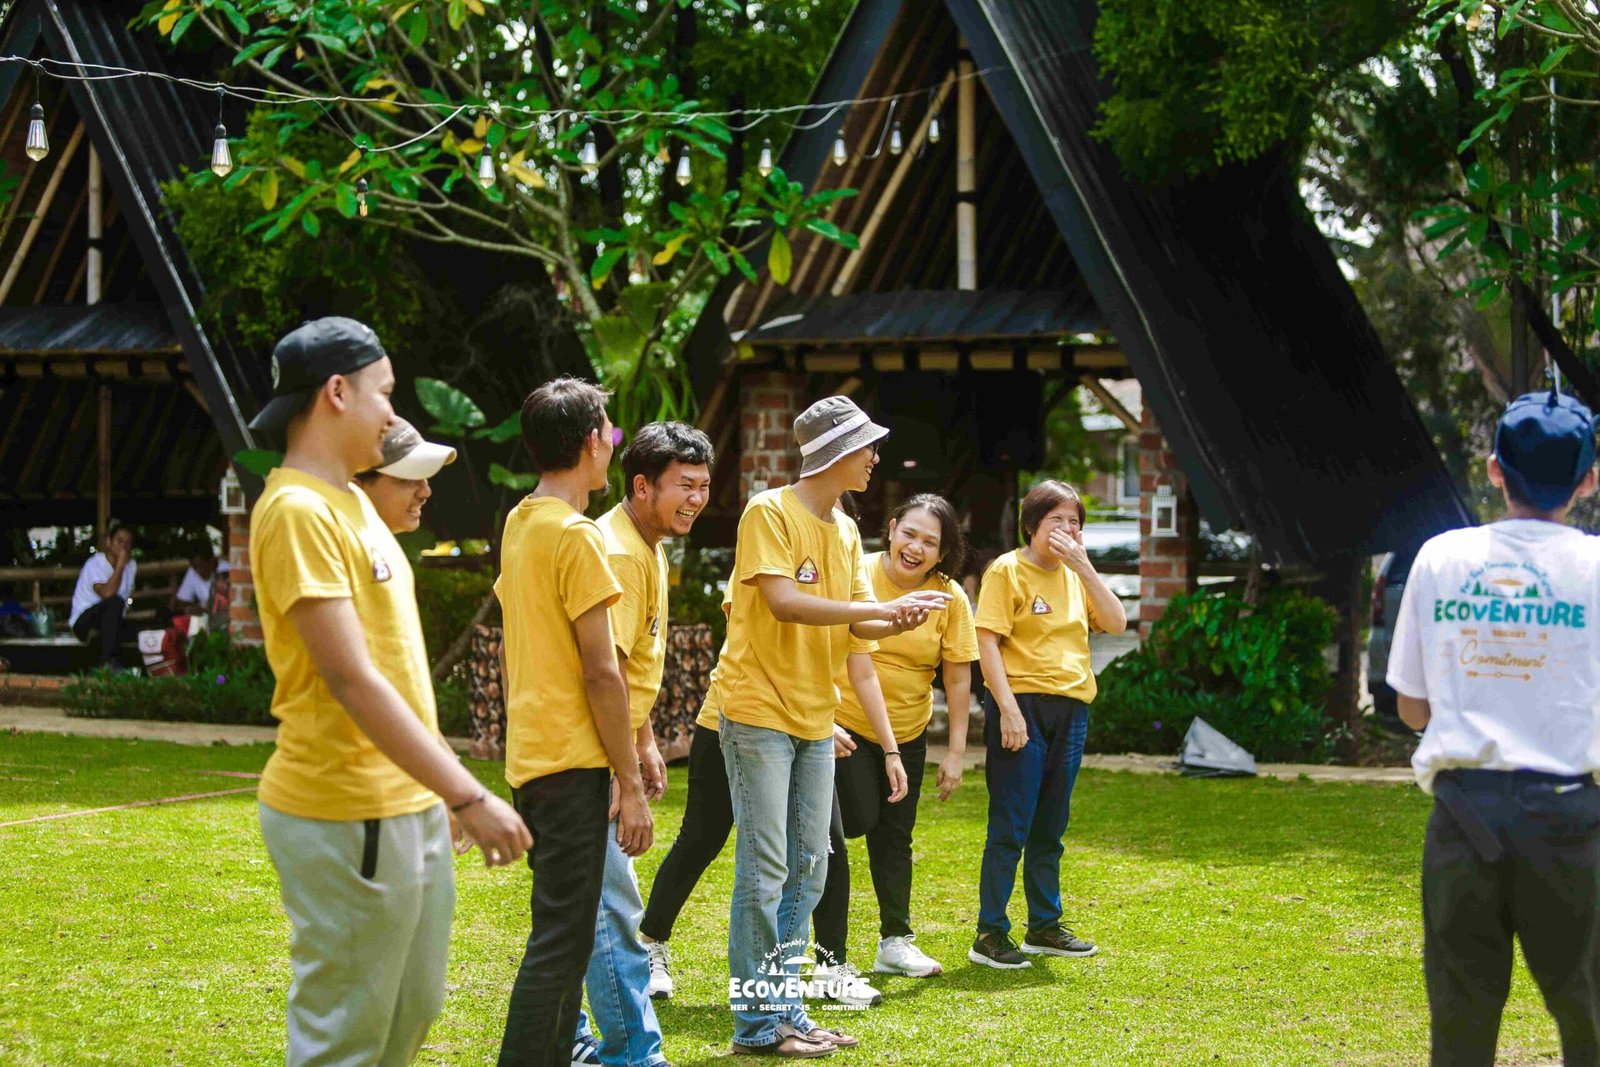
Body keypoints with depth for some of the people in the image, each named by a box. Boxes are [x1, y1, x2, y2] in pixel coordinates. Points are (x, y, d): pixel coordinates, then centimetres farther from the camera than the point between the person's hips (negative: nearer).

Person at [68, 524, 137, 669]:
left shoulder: (131, 565, 7)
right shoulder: (95, 564, -15)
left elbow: (128, 597, 10)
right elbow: (107, 593, -31)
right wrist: (120, 565, -27)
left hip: (111, 623, 6)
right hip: (84, 622, -6)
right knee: (114, 602, -35)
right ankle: (106, 661, -35)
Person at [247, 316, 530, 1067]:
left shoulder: (350, 500, 13)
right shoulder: (298, 510, -18)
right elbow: (350, 680, -23)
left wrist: (447, 788, 19)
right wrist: (467, 794, -23)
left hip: (409, 801, 10)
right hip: (347, 815, -10)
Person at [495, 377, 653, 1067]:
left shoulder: (519, 524, 13)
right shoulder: (577, 537, -15)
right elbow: (601, 672, -16)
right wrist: (630, 784, -13)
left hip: (530, 754, 9)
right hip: (573, 762, -9)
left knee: (562, 932, 17)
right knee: (561, 944, -8)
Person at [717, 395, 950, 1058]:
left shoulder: (845, 530, 12)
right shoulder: (769, 512, -12)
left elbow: (857, 624, 11)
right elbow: (783, 602, -23)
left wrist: (898, 622, -11)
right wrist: (883, 607, -22)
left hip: (814, 719, 8)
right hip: (760, 711, -8)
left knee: (808, 868, 10)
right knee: (765, 870, -7)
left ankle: (784, 1008, 18)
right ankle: (757, 1023, -1)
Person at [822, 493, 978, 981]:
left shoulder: (951, 598, -8)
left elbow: (958, 676, -3)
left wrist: (956, 752, -3)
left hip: (907, 733, 3)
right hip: (844, 724, -3)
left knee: (895, 835, 12)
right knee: (859, 818, -11)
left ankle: (896, 940, 25)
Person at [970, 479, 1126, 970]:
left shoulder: (1074, 574, 14)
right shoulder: (1008, 570, -4)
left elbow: (1116, 623, 2)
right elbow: (987, 641, -11)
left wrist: (1083, 567, -6)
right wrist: (1008, 708, -19)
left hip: (1070, 708, 7)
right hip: (1023, 707, -6)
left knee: (1050, 826, 14)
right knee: (1011, 825, -6)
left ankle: (1044, 926, 23)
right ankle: (990, 933, -3)